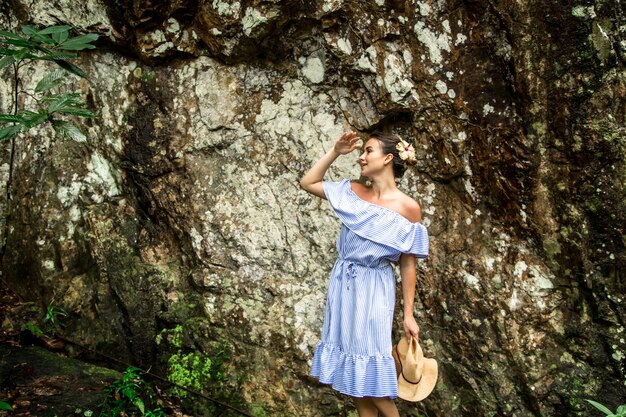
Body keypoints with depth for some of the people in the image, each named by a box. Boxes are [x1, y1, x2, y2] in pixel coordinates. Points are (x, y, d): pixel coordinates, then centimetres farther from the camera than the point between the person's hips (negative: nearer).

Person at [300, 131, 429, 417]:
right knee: (352, 364, 13)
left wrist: (409, 314, -6)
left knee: (371, 366, -1)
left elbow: (407, 264, -7)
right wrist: (335, 152, 2)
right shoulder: (352, 192, 2)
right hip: (342, 283, 5)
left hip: (374, 288, -5)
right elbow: (307, 183, 10)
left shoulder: (408, 208, -10)